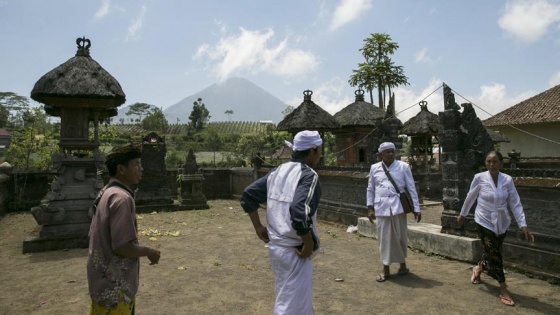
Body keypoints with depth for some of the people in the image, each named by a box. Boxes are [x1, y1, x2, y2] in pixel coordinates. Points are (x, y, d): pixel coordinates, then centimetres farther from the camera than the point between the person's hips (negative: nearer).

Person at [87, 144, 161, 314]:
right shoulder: (121, 198, -23)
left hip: (107, 281, 9)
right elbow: (122, 247, -28)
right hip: (114, 287, -9)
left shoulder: (106, 193, 8)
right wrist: (149, 252, -11)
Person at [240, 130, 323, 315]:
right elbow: (299, 211, -33)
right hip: (295, 251, -8)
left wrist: (258, 227, 12)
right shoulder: (309, 175, -17)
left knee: (284, 299, 26)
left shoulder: (278, 172, 5)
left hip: (275, 246, 8)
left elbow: (248, 195, 7)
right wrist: (309, 245, -20)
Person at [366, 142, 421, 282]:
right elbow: (370, 189, 11)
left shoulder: (403, 167, 1)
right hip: (381, 208, 1)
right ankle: (386, 268, 17)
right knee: (384, 238, 5)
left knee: (400, 237, 9)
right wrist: (370, 208, 6)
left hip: (398, 207, -1)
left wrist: (416, 208, -2)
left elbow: (411, 188, 2)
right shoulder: (374, 168, 6)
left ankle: (402, 263, 31)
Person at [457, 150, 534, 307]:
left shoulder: (508, 180, -8)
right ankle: (503, 290, 7)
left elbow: (515, 204, -7)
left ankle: (478, 268, 47)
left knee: (491, 252, 17)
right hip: (484, 221, -3)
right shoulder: (479, 178, -14)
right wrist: (462, 214, 10)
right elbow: (470, 198, 0)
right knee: (493, 253, -4)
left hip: (501, 223, 3)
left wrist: (523, 226, -14)